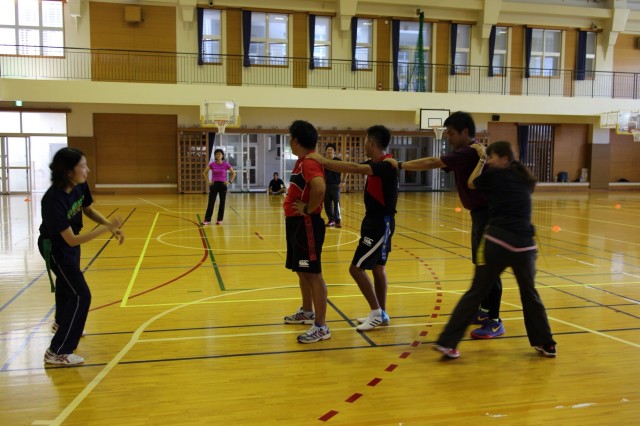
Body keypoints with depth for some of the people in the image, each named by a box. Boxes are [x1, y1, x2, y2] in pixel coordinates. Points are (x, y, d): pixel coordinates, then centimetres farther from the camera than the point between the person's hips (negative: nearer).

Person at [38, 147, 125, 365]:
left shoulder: (79, 186, -16)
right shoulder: (53, 200, -37)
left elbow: (88, 210, 2)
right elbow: (71, 240, -37)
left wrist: (112, 226, -13)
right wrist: (106, 228, -41)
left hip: (69, 244, 8)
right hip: (55, 248, -8)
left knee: (67, 284, 30)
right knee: (81, 296, -11)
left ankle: (62, 322, 60)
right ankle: (57, 352, 0)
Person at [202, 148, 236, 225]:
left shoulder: (226, 164, -5)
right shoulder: (212, 164, -3)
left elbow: (233, 173, 6)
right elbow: (204, 173, 9)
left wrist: (229, 182, -2)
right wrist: (208, 181, 2)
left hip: (223, 185, 0)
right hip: (214, 185, 0)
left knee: (222, 203, 4)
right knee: (211, 203, -2)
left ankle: (220, 220, 13)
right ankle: (207, 219, 2)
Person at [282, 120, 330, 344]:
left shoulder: (309, 162, -18)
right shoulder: (302, 161, 14)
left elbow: (319, 188, -36)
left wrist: (308, 209, -22)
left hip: (306, 224, -11)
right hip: (296, 223, 11)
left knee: (312, 273, -8)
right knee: (301, 271, 21)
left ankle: (321, 327, -3)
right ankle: (307, 312, 36)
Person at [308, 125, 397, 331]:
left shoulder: (386, 165, -22)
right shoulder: (376, 164, 8)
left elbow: (355, 168, -34)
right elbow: (355, 167, 5)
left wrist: (324, 161, -33)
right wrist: (325, 162, -7)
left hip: (380, 223, -10)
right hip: (377, 221, 10)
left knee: (356, 268, -7)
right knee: (377, 268, 15)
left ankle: (377, 313, 4)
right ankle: (381, 314, 25)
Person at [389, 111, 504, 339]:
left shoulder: (471, 151, -18)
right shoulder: (464, 153, 13)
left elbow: (432, 163, -21)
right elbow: (433, 162, 9)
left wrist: (401, 165, -15)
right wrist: (402, 165, 0)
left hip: (489, 213, -10)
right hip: (481, 212, 10)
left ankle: (495, 321, 0)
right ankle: (485, 310, 30)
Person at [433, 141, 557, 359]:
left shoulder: (495, 176, 5)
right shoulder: (523, 178, 16)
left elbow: (471, 183, 21)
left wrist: (481, 161, 30)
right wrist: (485, 161, 34)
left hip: (497, 241, -3)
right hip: (524, 244, 3)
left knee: (476, 292, 1)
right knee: (530, 294, 21)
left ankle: (447, 342, 1)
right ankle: (546, 344, 28)